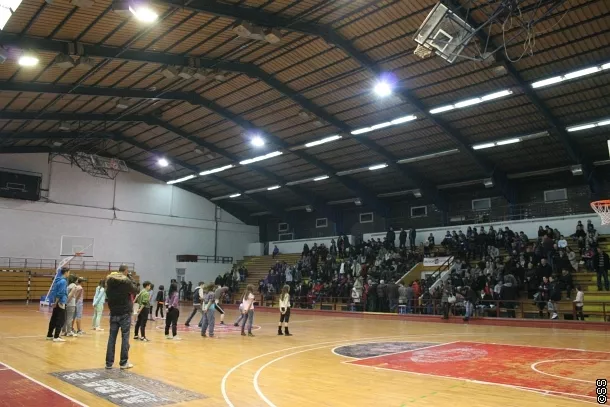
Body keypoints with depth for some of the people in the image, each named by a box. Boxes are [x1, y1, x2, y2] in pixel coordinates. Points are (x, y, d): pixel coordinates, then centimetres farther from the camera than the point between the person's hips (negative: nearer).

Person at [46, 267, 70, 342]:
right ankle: (56, 337, -6)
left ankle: (49, 335, 24)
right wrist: (55, 302, -14)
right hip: (60, 302, -10)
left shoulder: (58, 278, 7)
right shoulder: (63, 281, -16)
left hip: (57, 303, 10)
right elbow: (60, 293, -18)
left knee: (54, 319, 16)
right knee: (61, 320, -5)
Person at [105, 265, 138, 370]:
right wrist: (130, 278, 4)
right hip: (125, 313, -5)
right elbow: (135, 290, -1)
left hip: (113, 312, 5)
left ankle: (109, 362, 12)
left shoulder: (109, 280, 2)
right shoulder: (126, 281, -15)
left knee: (112, 337, 9)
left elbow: (108, 293, 14)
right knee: (125, 337, 2)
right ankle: (123, 362, 6)